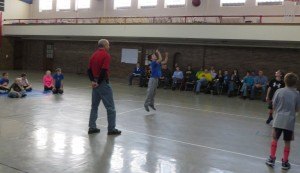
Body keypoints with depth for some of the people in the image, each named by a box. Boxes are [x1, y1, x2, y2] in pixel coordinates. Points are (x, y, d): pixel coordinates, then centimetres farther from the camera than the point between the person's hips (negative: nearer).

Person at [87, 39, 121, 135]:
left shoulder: (94, 55, 11)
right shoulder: (106, 55, -11)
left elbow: (89, 70, 7)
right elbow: (104, 70, -21)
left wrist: (93, 81, 0)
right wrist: (99, 82, -12)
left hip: (95, 83, 8)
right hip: (103, 83, -8)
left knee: (94, 106, 14)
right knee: (110, 107, 1)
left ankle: (92, 127, 16)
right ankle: (111, 129, 5)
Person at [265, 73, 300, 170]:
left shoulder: (279, 91, -4)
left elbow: (274, 106, 0)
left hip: (279, 119, 0)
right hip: (290, 120, 0)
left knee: (275, 139, 14)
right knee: (287, 142, 10)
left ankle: (272, 159, 19)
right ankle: (285, 162, 18)